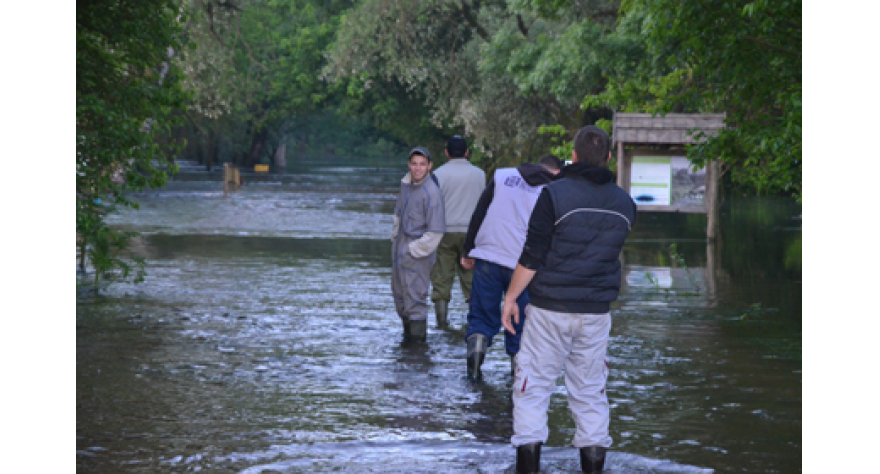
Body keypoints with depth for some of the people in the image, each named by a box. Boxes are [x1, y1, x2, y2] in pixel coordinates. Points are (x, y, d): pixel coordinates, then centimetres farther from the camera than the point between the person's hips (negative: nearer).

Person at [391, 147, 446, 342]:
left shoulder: (431, 193, -19)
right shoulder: (405, 184, 6)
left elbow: (435, 232, -20)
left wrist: (414, 250, -16)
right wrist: (395, 237, 16)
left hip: (418, 253, -8)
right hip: (399, 249, 8)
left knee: (414, 298, -6)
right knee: (399, 294, 17)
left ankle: (418, 337, 2)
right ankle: (407, 332, 30)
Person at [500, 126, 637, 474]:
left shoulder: (554, 194, -12)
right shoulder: (624, 204, 4)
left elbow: (532, 257, -12)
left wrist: (511, 297, -2)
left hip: (550, 311, -4)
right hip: (596, 312, 4)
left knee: (533, 387, 3)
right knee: (590, 392, 12)